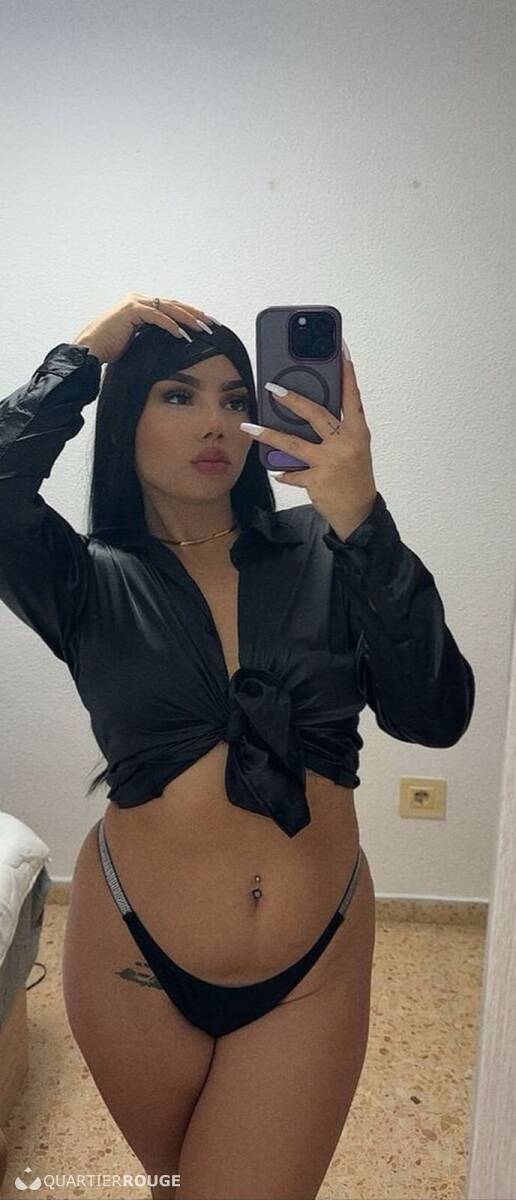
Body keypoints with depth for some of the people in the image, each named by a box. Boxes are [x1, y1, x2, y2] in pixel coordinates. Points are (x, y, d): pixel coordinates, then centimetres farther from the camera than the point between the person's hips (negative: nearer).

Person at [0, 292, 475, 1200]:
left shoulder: (319, 552, -6)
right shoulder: (90, 582, -6)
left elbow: (435, 715, -17)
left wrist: (362, 519, -26)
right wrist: (84, 355, -14)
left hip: (317, 965, 0)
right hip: (136, 959, 1)